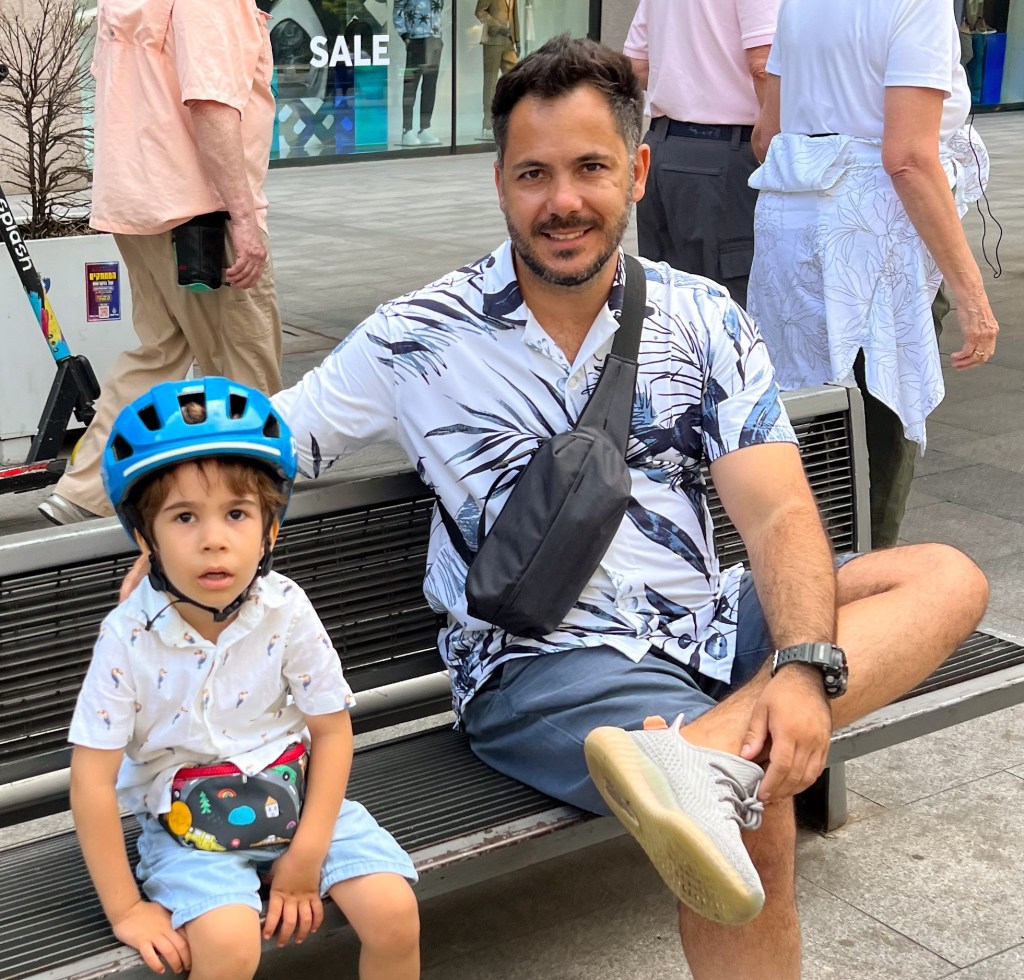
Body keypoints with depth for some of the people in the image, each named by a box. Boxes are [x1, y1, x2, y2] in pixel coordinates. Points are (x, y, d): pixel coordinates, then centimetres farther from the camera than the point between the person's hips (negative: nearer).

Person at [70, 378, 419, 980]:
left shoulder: (286, 611, -13)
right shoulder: (129, 637, -18)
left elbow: (332, 730, -4)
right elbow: (92, 779, -14)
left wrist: (306, 857, -9)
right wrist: (125, 909, -13)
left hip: (292, 794, 2)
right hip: (185, 822, -2)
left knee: (394, 912, -15)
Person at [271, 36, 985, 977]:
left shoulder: (703, 319, 3)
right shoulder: (421, 338, -2)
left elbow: (778, 513, -6)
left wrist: (805, 667, -24)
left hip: (704, 626, 5)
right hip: (543, 662, -5)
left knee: (947, 578, -20)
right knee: (753, 814, -33)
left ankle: (709, 753, -35)